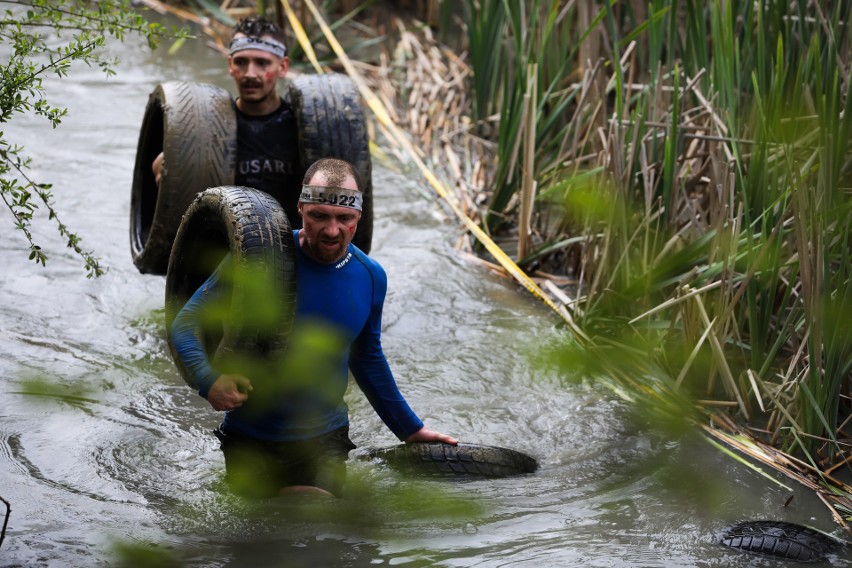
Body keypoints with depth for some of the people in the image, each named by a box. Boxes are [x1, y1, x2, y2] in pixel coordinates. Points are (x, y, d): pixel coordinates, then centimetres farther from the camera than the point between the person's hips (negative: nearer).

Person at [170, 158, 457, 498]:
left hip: (323, 444, 2)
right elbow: (187, 322, -12)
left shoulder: (370, 277, -2)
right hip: (248, 441, -2)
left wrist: (410, 429, 20)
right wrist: (208, 379, -32)